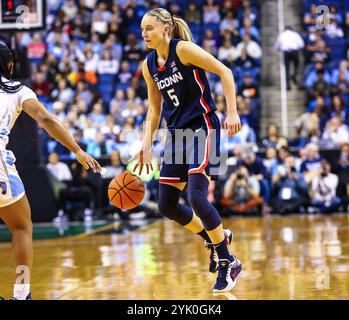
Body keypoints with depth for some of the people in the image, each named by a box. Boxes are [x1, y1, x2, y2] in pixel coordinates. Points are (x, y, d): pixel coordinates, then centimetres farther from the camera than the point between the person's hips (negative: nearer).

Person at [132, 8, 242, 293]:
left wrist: (233, 112, -19)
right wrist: (146, 147, 7)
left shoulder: (183, 49, -11)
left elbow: (224, 71, -11)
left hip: (203, 127, -8)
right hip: (177, 132, 8)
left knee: (196, 196, -21)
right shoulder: (148, 66, 9)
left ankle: (228, 262, -4)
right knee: (167, 205, 5)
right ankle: (215, 237, 29)